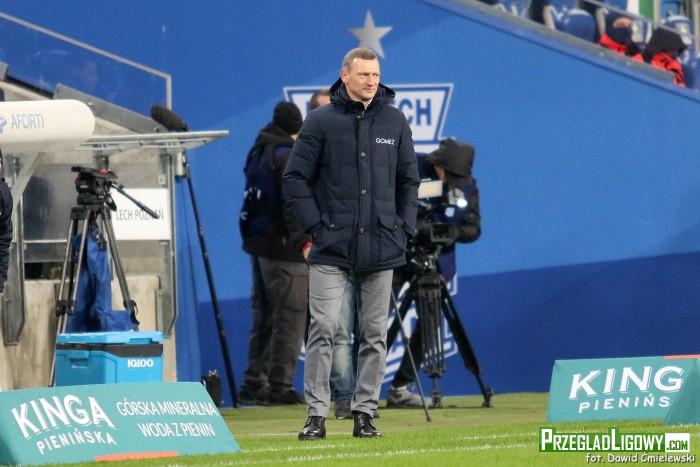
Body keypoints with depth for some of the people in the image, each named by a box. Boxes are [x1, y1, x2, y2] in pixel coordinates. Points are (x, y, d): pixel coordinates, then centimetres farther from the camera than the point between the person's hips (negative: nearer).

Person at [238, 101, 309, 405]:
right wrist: (304, 241, -17)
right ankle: (280, 386, -6)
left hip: (258, 243, 9)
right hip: (283, 246, -9)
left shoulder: (259, 153, 13)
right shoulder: (289, 157, -13)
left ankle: (254, 383, 17)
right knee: (290, 317, -5)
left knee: (264, 317, 15)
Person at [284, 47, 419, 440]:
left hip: (381, 249, 3)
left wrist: (405, 228, 5)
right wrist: (316, 226, -7)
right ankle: (317, 414, -5)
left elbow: (409, 180, 16)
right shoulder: (321, 121, -1)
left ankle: (365, 412, 12)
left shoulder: (395, 122, 8)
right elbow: (296, 178, 1)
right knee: (323, 329, -8)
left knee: (375, 334, 5)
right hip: (332, 249, -3)